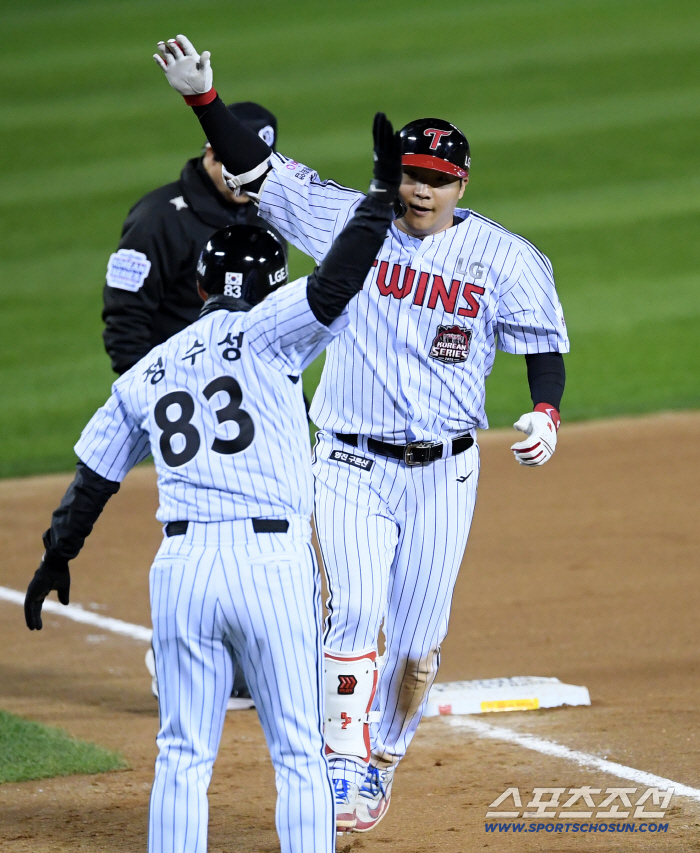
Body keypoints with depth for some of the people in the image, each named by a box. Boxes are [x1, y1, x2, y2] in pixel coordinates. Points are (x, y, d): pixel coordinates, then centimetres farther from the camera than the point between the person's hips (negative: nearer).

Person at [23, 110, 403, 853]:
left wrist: (56, 555, 33)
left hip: (180, 564, 4)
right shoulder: (263, 333, 0)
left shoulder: (146, 372, 15)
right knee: (299, 753, 5)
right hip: (273, 561, -4)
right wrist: (382, 194, -9)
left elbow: (93, 477, 20)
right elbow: (331, 288, -16)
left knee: (182, 756, 9)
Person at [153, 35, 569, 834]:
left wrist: (545, 412, -14)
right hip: (353, 467, 0)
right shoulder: (352, 222, -1)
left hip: (444, 474, 1)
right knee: (355, 617, -17)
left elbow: (544, 342, 5)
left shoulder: (505, 258, -2)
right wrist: (204, 98, -14)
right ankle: (345, 767, -12)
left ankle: (383, 764, 26)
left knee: (416, 641, 5)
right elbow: (257, 169, -3)